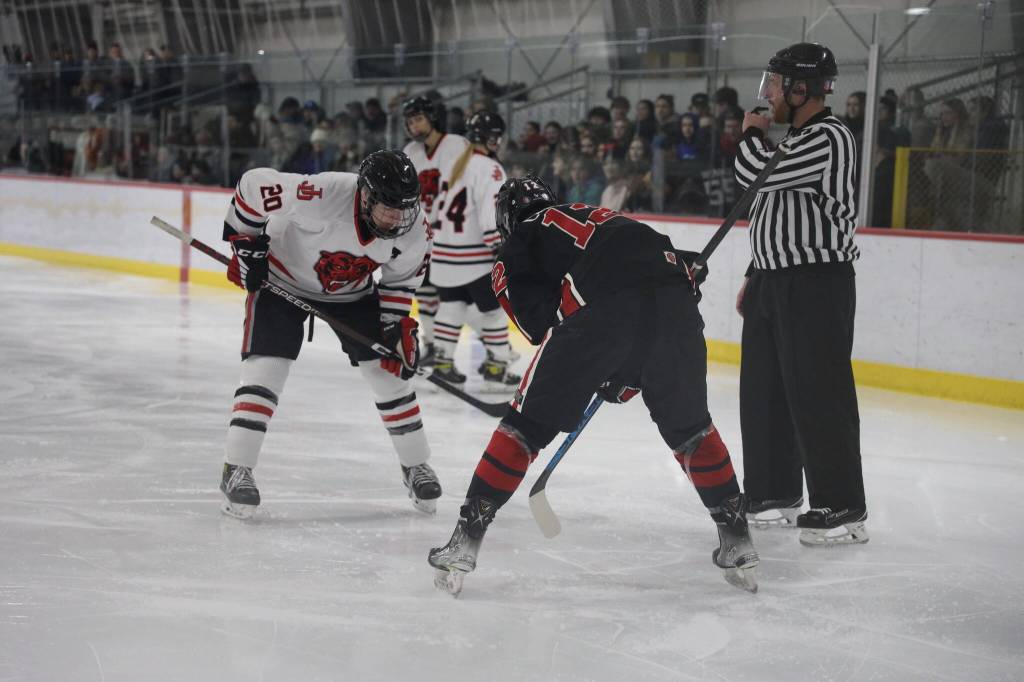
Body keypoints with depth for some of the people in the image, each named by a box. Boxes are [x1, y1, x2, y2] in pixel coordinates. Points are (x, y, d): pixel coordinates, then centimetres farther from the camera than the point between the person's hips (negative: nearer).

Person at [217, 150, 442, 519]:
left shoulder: (413, 229, -24)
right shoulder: (320, 195, -40)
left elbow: (401, 278, -2)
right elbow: (254, 184, -25)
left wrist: (398, 325, -9)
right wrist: (245, 241, -18)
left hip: (353, 291, 4)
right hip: (282, 277, -4)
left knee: (389, 370, 2)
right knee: (266, 367, -15)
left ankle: (416, 466, 19)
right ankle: (236, 470, -6)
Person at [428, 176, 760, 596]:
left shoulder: (514, 253, 25)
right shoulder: (602, 218, 41)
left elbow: (543, 324, 9)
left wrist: (606, 377, 20)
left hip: (603, 306, -4)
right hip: (674, 302, 4)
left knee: (529, 423, 12)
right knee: (689, 428, 26)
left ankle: (465, 539, 11)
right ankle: (737, 541, 26)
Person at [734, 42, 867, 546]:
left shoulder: (829, 138, -16)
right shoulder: (792, 137, 17)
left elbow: (755, 176, -22)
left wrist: (752, 134, -2)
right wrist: (755, 277, 21)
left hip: (817, 282, -10)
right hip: (775, 280, 10)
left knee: (818, 395, -9)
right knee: (764, 391, 13)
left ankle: (842, 509, -3)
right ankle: (776, 495, 24)